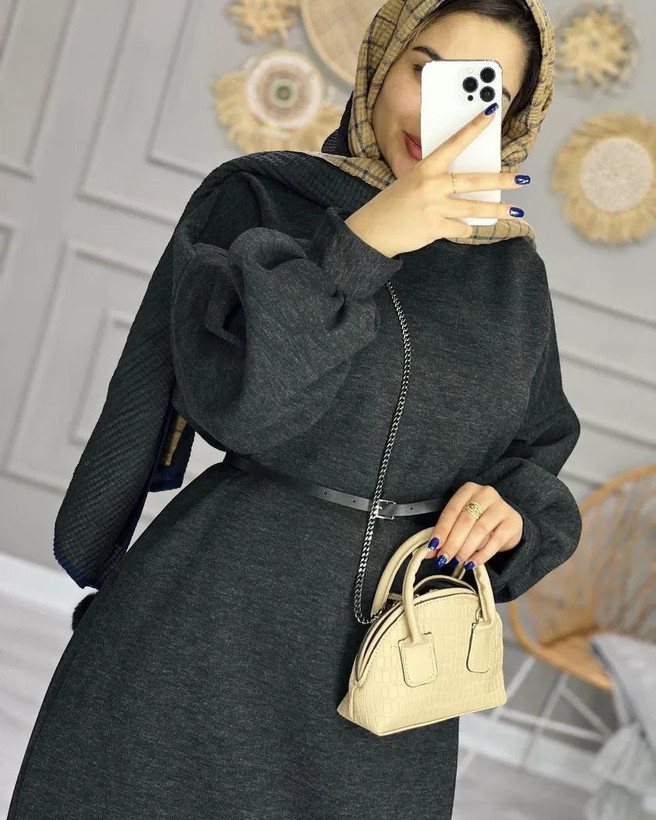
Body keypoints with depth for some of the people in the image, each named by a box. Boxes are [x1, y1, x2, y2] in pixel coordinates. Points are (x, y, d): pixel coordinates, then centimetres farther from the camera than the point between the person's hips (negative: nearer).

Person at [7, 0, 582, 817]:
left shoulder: (511, 272, 8)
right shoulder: (252, 198, -3)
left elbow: (533, 458, 13)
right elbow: (231, 394, -17)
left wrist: (512, 513, -9)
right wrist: (364, 238, -25)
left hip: (387, 654, 4)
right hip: (220, 625, -3)